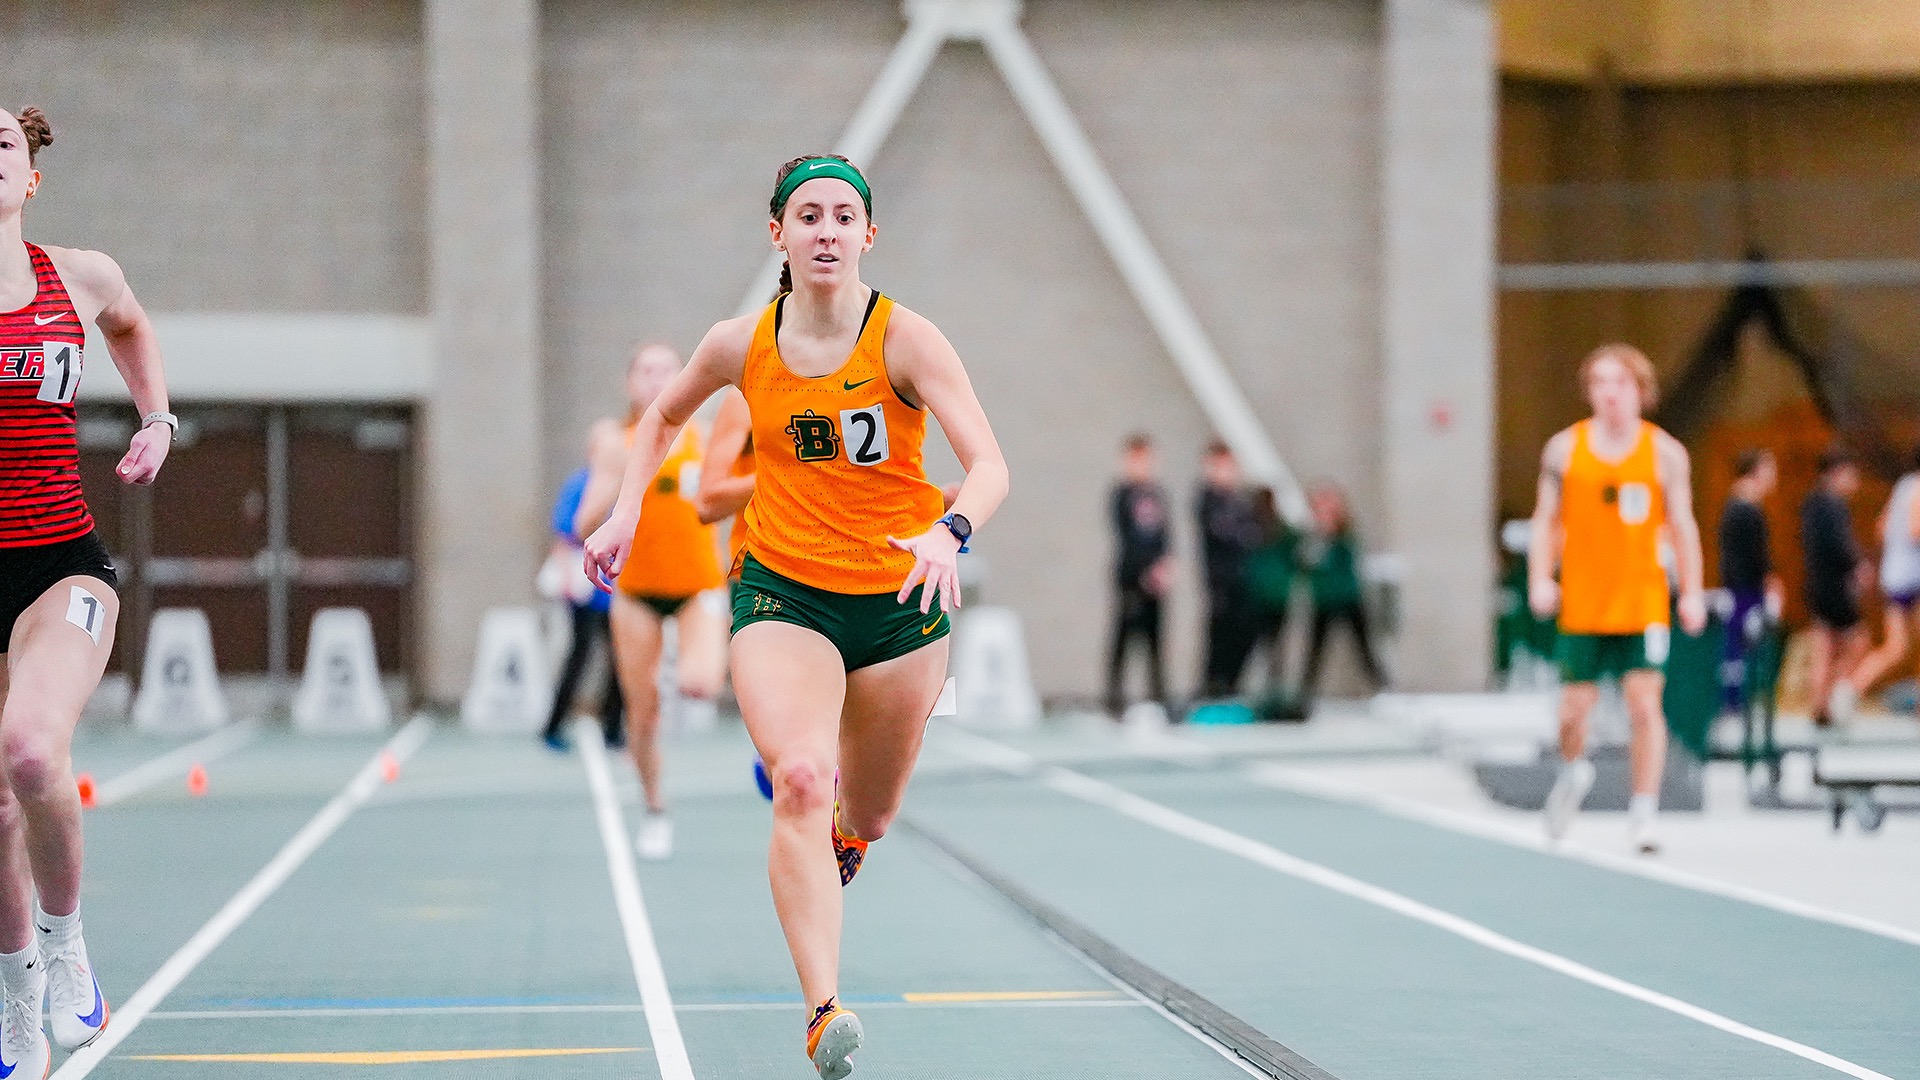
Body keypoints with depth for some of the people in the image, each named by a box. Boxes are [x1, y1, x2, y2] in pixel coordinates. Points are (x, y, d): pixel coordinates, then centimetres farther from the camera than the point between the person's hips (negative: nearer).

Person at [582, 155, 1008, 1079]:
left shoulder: (907, 341, -14)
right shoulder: (741, 345, -5)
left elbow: (990, 465, -24)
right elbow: (664, 415, 16)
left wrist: (949, 532, -44)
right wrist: (625, 512, 4)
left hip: (899, 598, 0)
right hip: (781, 593, 0)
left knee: (868, 818, 14)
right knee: (800, 780, -26)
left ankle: (835, 827, 55)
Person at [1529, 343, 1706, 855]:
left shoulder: (1665, 453, 1)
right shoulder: (1564, 449, 2)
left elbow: (1682, 525, 5)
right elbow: (1546, 520, 6)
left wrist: (1692, 592, 0)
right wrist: (1540, 579, -7)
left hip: (1643, 598, -1)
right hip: (1583, 601, 1)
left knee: (1645, 702, -10)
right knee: (1575, 706, 4)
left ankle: (1644, 810, -3)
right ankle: (1573, 772, 36)